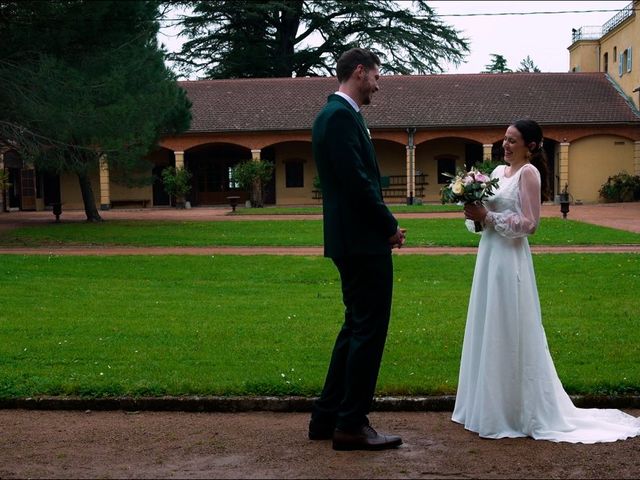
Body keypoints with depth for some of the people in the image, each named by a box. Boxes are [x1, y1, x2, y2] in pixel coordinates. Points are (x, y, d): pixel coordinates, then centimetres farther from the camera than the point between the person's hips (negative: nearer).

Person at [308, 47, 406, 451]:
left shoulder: (336, 114, 18)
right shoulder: (342, 116, -14)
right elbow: (357, 182, -21)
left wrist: (385, 225, 10)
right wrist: (390, 226, -10)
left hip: (353, 240, 11)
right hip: (363, 240, -11)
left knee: (356, 328, 16)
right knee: (369, 330, -3)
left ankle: (327, 417, 22)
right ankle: (351, 425, 5)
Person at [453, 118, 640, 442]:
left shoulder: (529, 173, -9)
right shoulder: (499, 171, 14)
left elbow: (529, 223, -15)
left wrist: (488, 217, -17)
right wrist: (476, 213, -2)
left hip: (510, 259, -8)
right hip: (490, 255, 8)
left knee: (508, 334, -3)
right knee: (488, 332, 12)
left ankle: (513, 414, 8)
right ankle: (491, 406, 24)